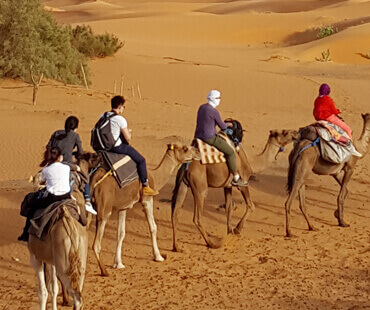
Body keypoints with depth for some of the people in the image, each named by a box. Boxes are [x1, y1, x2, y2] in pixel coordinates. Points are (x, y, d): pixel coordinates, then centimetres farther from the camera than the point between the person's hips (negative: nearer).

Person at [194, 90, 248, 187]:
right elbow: (222, 126, -9)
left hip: (198, 135, 9)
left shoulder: (201, 107, 8)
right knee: (231, 152, -3)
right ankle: (236, 178, 0)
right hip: (210, 138, -9)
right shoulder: (214, 111, -17)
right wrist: (228, 124, 14)